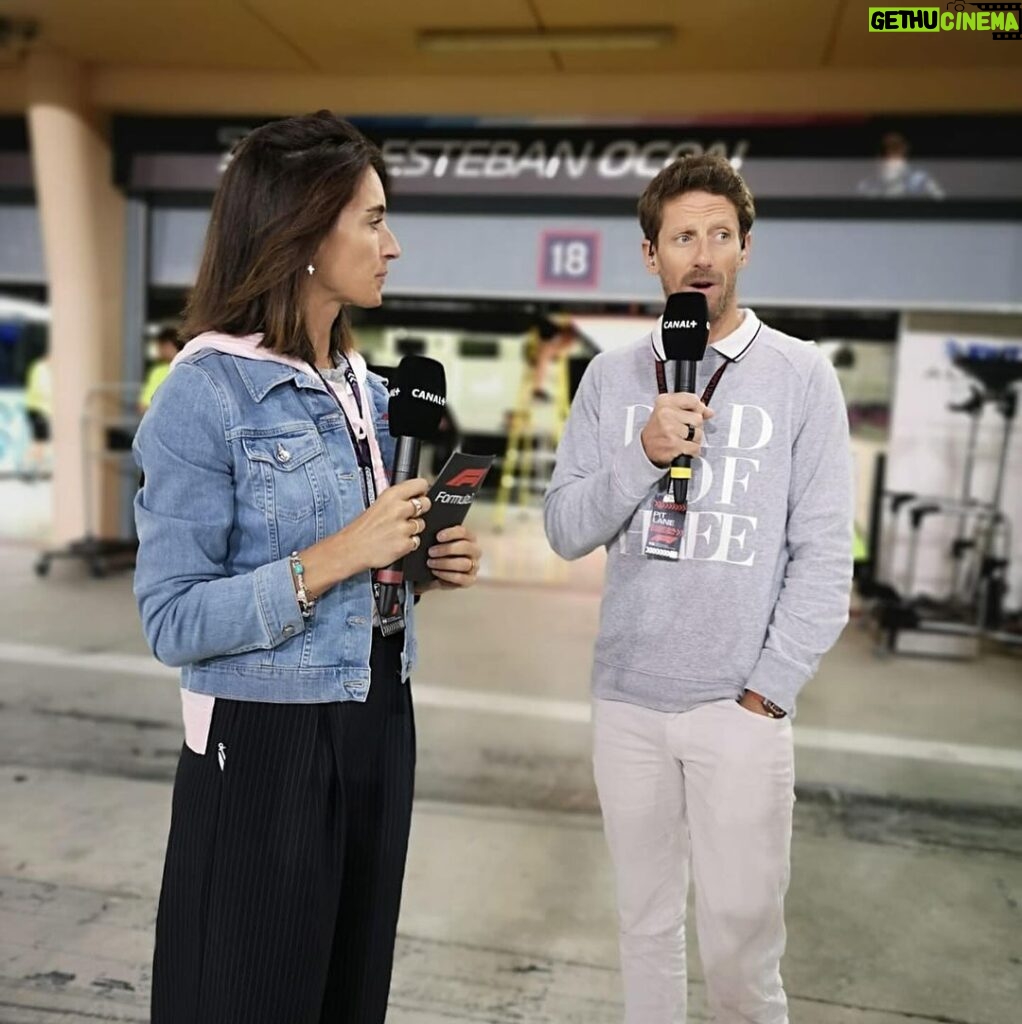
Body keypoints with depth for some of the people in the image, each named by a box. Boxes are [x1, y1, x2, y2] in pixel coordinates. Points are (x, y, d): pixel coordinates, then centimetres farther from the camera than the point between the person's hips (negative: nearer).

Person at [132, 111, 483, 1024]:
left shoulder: (368, 389, 6)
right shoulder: (203, 396, -16)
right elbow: (172, 621, -18)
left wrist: (425, 561, -4)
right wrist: (340, 556, -25)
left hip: (379, 725, 7)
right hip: (264, 744, -6)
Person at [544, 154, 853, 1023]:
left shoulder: (802, 375, -3)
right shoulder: (611, 377, 4)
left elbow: (824, 556, -4)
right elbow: (564, 530, 0)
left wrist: (768, 690, -9)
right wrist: (643, 455, -15)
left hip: (739, 708, -2)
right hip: (626, 700, 3)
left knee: (740, 945, 4)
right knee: (646, 923, 17)